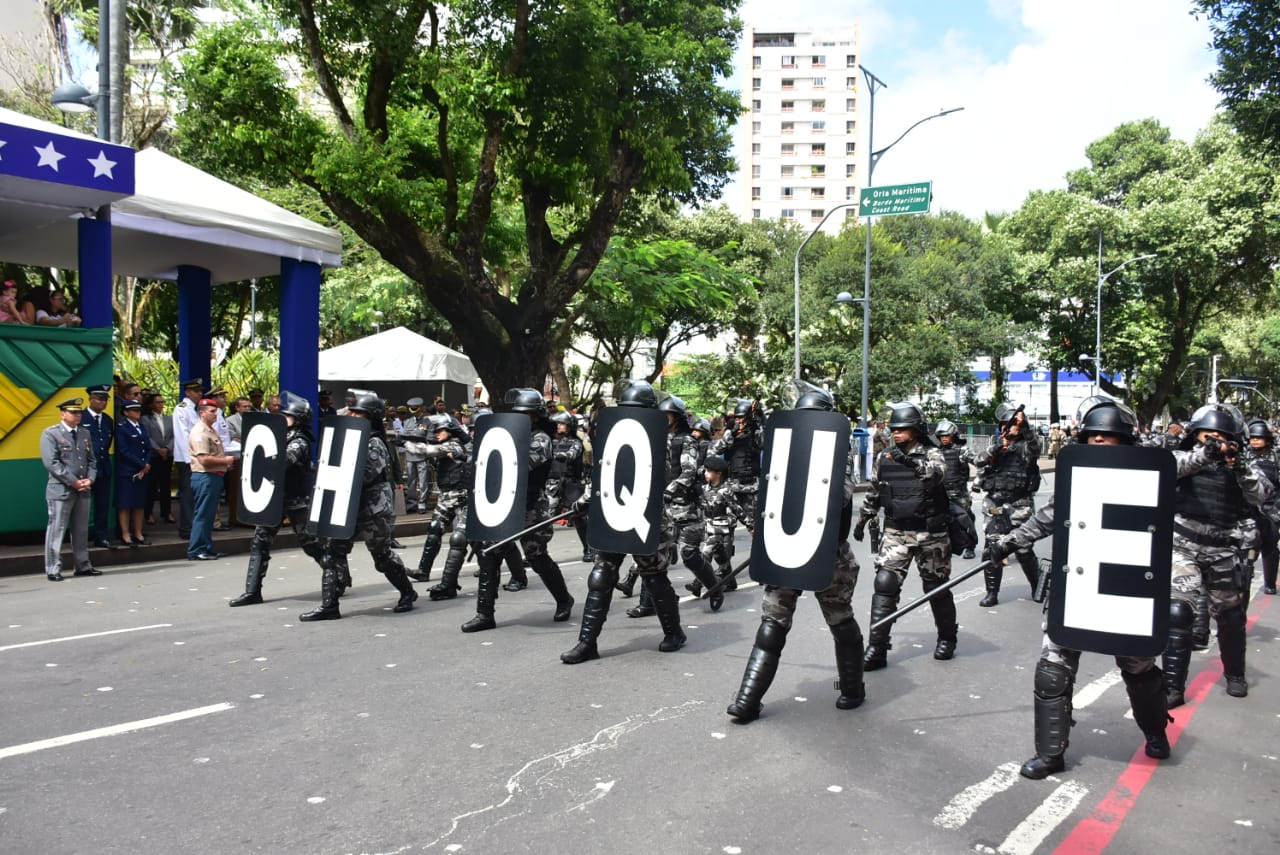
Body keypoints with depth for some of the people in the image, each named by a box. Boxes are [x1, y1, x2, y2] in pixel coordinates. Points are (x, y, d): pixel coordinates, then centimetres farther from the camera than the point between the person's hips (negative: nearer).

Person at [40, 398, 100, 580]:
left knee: (81, 530, 11)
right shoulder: (50, 433, -5)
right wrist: (73, 482, -15)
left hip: (83, 490, 6)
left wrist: (89, 479, -4)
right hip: (61, 490, -6)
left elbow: (91, 460, 15)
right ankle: (53, 570, 4)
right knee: (57, 530, -2)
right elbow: (51, 463, -13)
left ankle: (83, 566, 19)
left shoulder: (84, 433, 13)